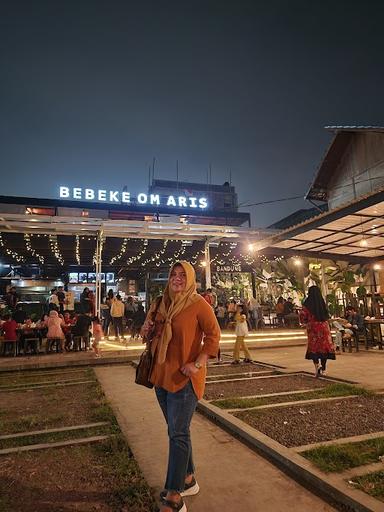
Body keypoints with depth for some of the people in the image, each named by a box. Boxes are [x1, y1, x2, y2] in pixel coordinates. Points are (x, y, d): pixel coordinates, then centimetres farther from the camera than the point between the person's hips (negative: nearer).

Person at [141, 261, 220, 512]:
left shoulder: (198, 303, -11)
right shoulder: (164, 303, 8)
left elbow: (213, 335, -12)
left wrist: (198, 364, -20)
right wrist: (148, 330, -1)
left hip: (184, 378, -7)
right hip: (162, 374, 7)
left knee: (178, 434, -2)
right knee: (178, 432, 18)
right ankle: (188, 480, 37)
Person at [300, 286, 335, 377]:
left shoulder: (307, 303, -7)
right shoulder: (322, 302, 2)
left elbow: (303, 318, -8)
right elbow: (327, 316, 12)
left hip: (312, 328, -2)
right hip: (324, 327, 3)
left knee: (313, 348, 6)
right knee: (324, 347, 9)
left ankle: (317, 365, -17)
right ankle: (323, 369, 12)